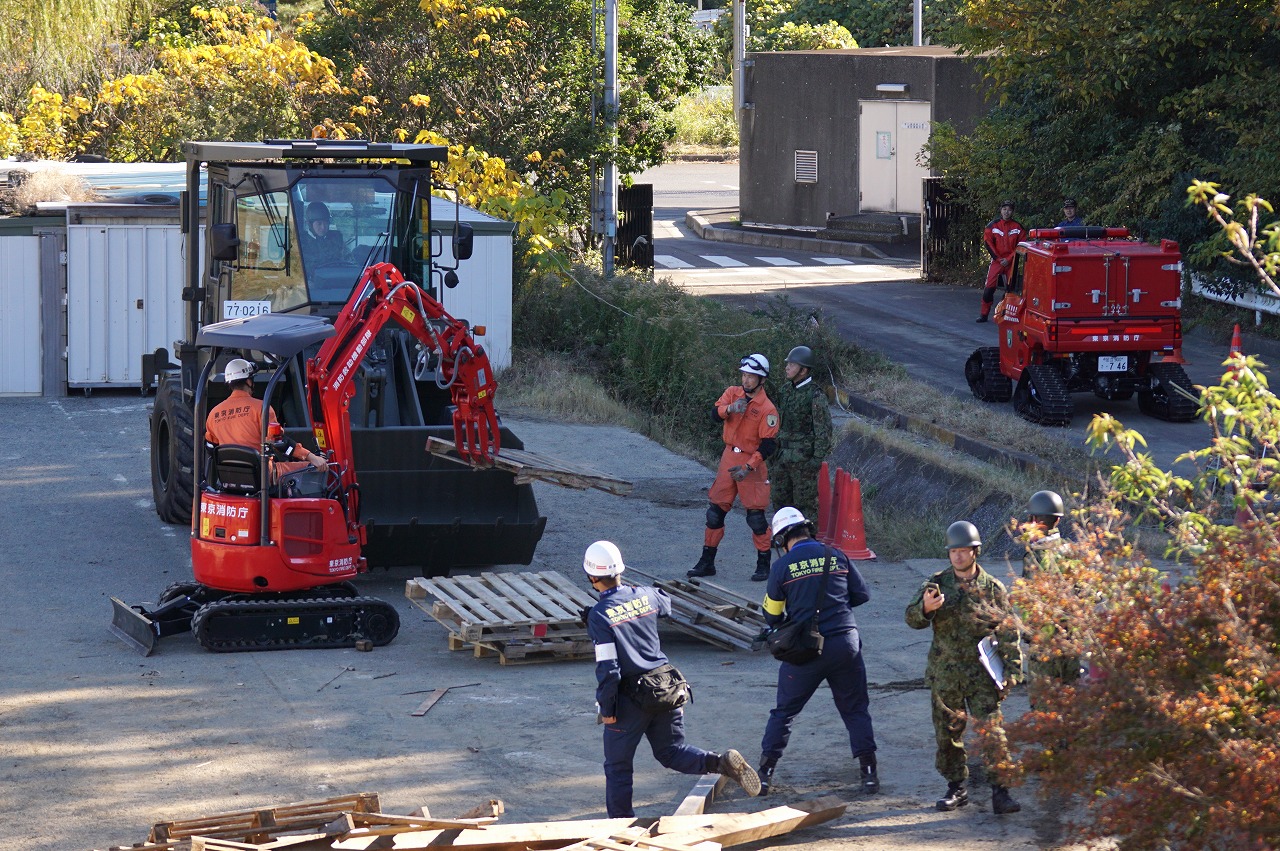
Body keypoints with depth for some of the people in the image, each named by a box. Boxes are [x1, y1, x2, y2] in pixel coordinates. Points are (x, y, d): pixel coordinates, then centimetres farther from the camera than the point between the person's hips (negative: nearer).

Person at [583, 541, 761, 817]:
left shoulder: (600, 615, -17)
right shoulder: (645, 596, 0)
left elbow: (607, 668, -19)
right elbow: (666, 605, 26)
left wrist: (606, 708, -9)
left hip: (630, 699, -6)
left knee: (618, 767, 10)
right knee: (671, 751, 18)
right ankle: (722, 763, -5)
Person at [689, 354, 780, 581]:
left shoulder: (767, 409, -11)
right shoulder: (733, 393, 4)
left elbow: (768, 445, -14)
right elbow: (715, 413, -9)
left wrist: (749, 468, -20)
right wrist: (730, 409, -31)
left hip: (752, 461, -5)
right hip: (729, 458, 5)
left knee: (756, 515, -3)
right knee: (716, 510, 8)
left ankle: (763, 564, 8)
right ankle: (707, 561, 17)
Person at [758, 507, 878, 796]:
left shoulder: (782, 566, -3)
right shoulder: (836, 556, 4)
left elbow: (772, 615, 4)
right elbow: (862, 594, 9)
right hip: (846, 642, 2)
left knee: (784, 711, 11)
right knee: (855, 709, 14)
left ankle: (765, 773, 11)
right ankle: (868, 772, 8)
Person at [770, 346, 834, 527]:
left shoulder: (816, 396, -12)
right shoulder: (786, 390, 11)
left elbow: (823, 430, -12)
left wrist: (818, 458, -16)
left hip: (803, 458, -8)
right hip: (782, 456, 8)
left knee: (805, 502, -3)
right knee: (779, 498, 12)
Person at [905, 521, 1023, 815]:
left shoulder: (993, 589, 1)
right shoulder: (938, 583, 5)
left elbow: (1008, 633, 4)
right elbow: (912, 619, -2)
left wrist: (1011, 672, -4)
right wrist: (925, 608, -25)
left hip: (982, 674, -2)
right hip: (944, 675, 3)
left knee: (992, 732, -11)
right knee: (947, 734, 9)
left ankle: (1000, 792, -8)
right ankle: (957, 788, 23)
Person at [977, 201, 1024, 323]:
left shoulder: (1017, 227, 2)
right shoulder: (993, 225, 0)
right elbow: (988, 242, 1)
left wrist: (1009, 259, -6)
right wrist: (998, 259, -5)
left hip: (1010, 261, 1)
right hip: (996, 261, -1)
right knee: (989, 287, -7)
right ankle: (984, 314, 1)